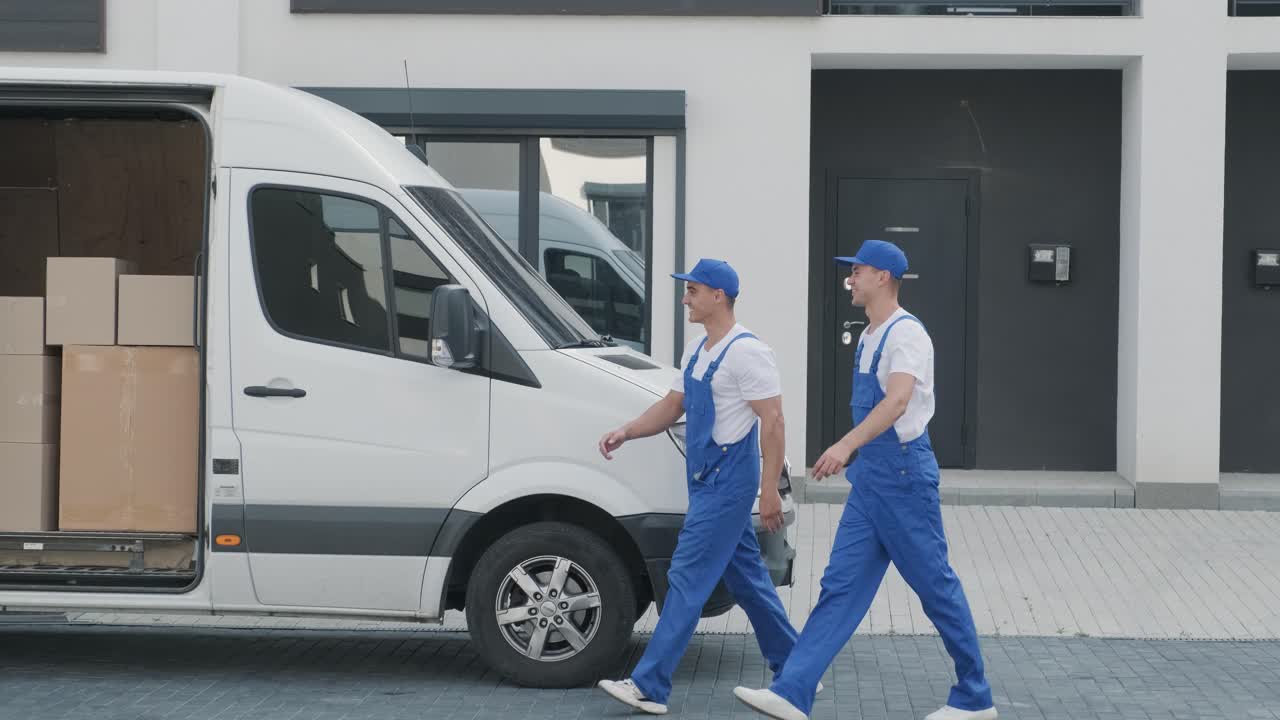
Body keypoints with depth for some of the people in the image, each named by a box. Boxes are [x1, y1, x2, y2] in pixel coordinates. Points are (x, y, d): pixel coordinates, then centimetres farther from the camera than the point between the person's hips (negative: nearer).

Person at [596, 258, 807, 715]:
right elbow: (672, 406, 19)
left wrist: (770, 489, -21)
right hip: (706, 479, 10)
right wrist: (626, 432, 4)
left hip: (729, 480, -10)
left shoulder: (746, 352, -15)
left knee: (688, 578, -10)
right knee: (746, 578, 15)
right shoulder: (697, 351, 13)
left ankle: (649, 686, -9)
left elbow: (772, 422, -18)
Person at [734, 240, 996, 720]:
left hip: (903, 473, -9)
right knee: (840, 586, 4)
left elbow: (897, 400, -30)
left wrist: (847, 445, -41)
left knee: (936, 587, 1)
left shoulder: (906, 333, -15)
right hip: (870, 478, 9)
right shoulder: (869, 336, 14)